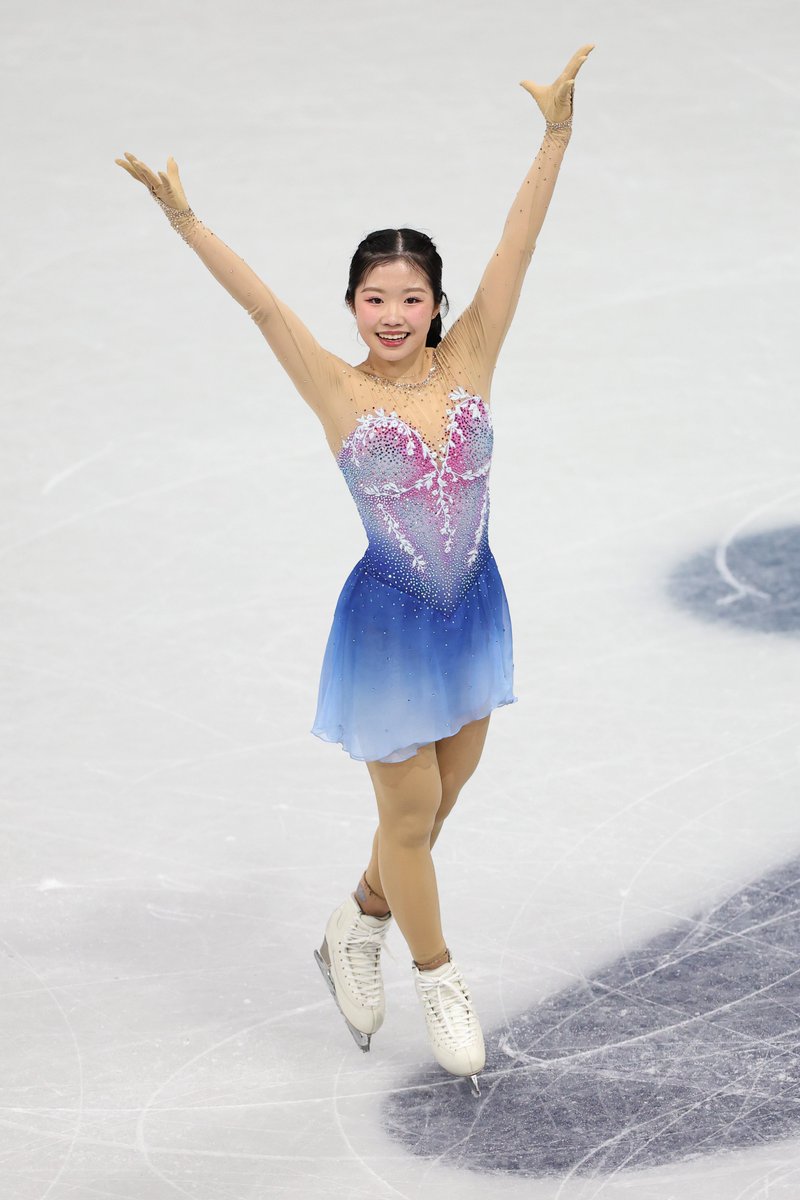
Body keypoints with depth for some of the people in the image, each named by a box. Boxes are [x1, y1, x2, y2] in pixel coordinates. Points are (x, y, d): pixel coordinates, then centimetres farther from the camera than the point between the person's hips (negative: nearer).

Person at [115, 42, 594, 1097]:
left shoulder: (466, 365, -6)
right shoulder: (341, 393, -12)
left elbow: (516, 250, -12)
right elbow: (262, 304, -21)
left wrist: (556, 133, -19)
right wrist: (186, 223, -33)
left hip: (473, 610, 4)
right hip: (390, 625, -4)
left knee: (440, 801, 18)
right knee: (410, 815, 7)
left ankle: (356, 932, 43)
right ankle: (440, 983, 29)